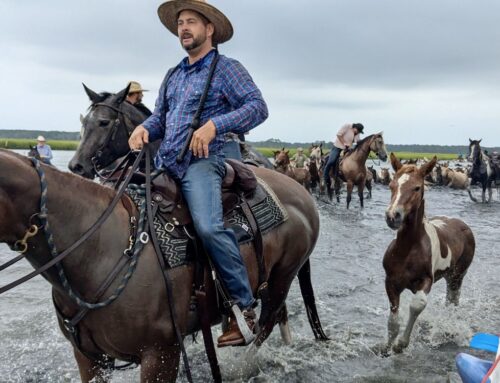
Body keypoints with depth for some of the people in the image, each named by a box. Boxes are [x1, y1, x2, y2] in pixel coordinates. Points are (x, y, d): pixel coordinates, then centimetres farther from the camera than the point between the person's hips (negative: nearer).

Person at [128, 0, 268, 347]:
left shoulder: (226, 68, 2)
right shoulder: (173, 75, 22)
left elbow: (258, 106, -10)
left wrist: (214, 125, -23)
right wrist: (144, 127, 2)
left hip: (201, 161, -8)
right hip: (164, 162, 8)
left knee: (208, 227, -29)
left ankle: (244, 307, -18)